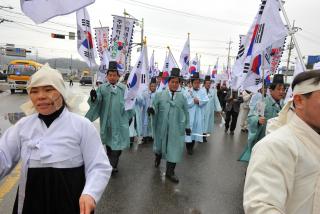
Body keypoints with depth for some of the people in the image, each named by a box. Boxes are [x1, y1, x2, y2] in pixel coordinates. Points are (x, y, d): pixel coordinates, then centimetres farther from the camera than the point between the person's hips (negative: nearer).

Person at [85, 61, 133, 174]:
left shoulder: (124, 88, 2)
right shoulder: (102, 87, 1)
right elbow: (97, 102, -10)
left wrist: (129, 116, 8)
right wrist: (94, 97, -32)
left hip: (120, 120, -1)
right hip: (106, 120, 1)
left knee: (118, 143, -5)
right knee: (108, 142, 16)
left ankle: (113, 165, 5)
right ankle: (112, 163, 35)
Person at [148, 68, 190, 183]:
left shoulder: (182, 97, 5)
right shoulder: (159, 95, -1)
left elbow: (186, 112, 11)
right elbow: (155, 108, -6)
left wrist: (187, 126, 10)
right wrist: (152, 110, -29)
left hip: (176, 128, 1)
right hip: (162, 126, -1)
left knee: (175, 148, 0)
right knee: (159, 144, 18)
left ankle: (170, 172, 16)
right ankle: (158, 157, 53)